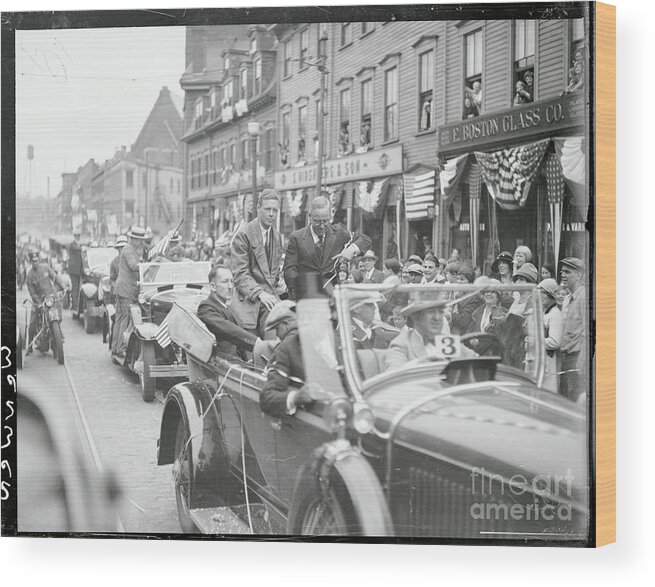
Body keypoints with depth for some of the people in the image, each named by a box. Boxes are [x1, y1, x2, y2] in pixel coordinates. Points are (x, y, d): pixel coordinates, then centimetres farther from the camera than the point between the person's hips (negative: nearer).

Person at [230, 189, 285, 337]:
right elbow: (239, 273, -13)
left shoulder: (276, 236, 15)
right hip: (248, 298, -5)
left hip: (270, 297, 5)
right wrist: (259, 293, -25)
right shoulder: (243, 235, -7)